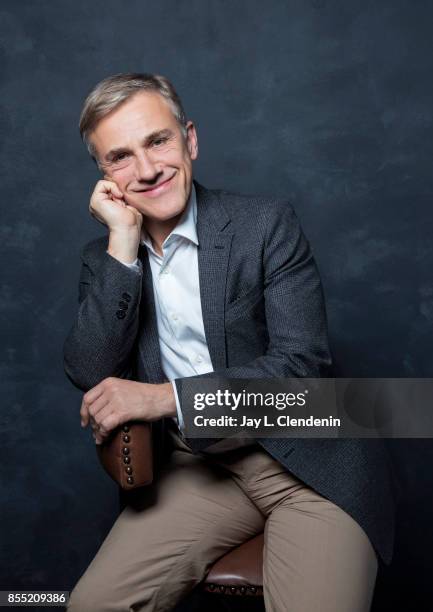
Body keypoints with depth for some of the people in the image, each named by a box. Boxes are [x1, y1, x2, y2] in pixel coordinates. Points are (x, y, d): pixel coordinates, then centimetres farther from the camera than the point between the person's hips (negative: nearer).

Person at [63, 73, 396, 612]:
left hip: (304, 459, -2)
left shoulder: (266, 223, -7)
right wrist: (123, 245, -14)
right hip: (196, 467, 3)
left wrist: (166, 395, -18)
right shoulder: (104, 258, 5)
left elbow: (304, 363, -13)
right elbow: (88, 376, -8)